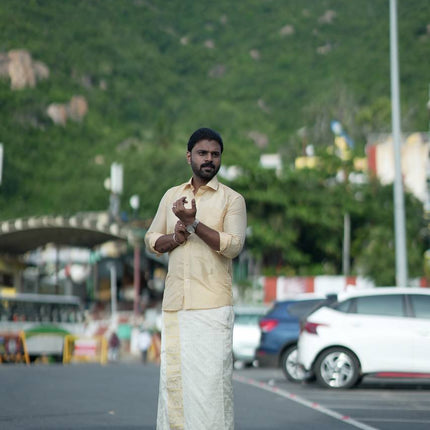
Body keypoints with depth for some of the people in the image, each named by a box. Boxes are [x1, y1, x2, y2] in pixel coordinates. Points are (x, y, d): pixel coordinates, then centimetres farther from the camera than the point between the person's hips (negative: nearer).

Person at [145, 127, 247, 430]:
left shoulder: (232, 199, 3)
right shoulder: (171, 196, 17)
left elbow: (234, 246, -9)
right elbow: (151, 239, 18)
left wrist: (193, 223, -16)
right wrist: (173, 238, -4)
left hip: (213, 305, -4)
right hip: (174, 303, 4)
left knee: (211, 376, -9)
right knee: (173, 374, 2)